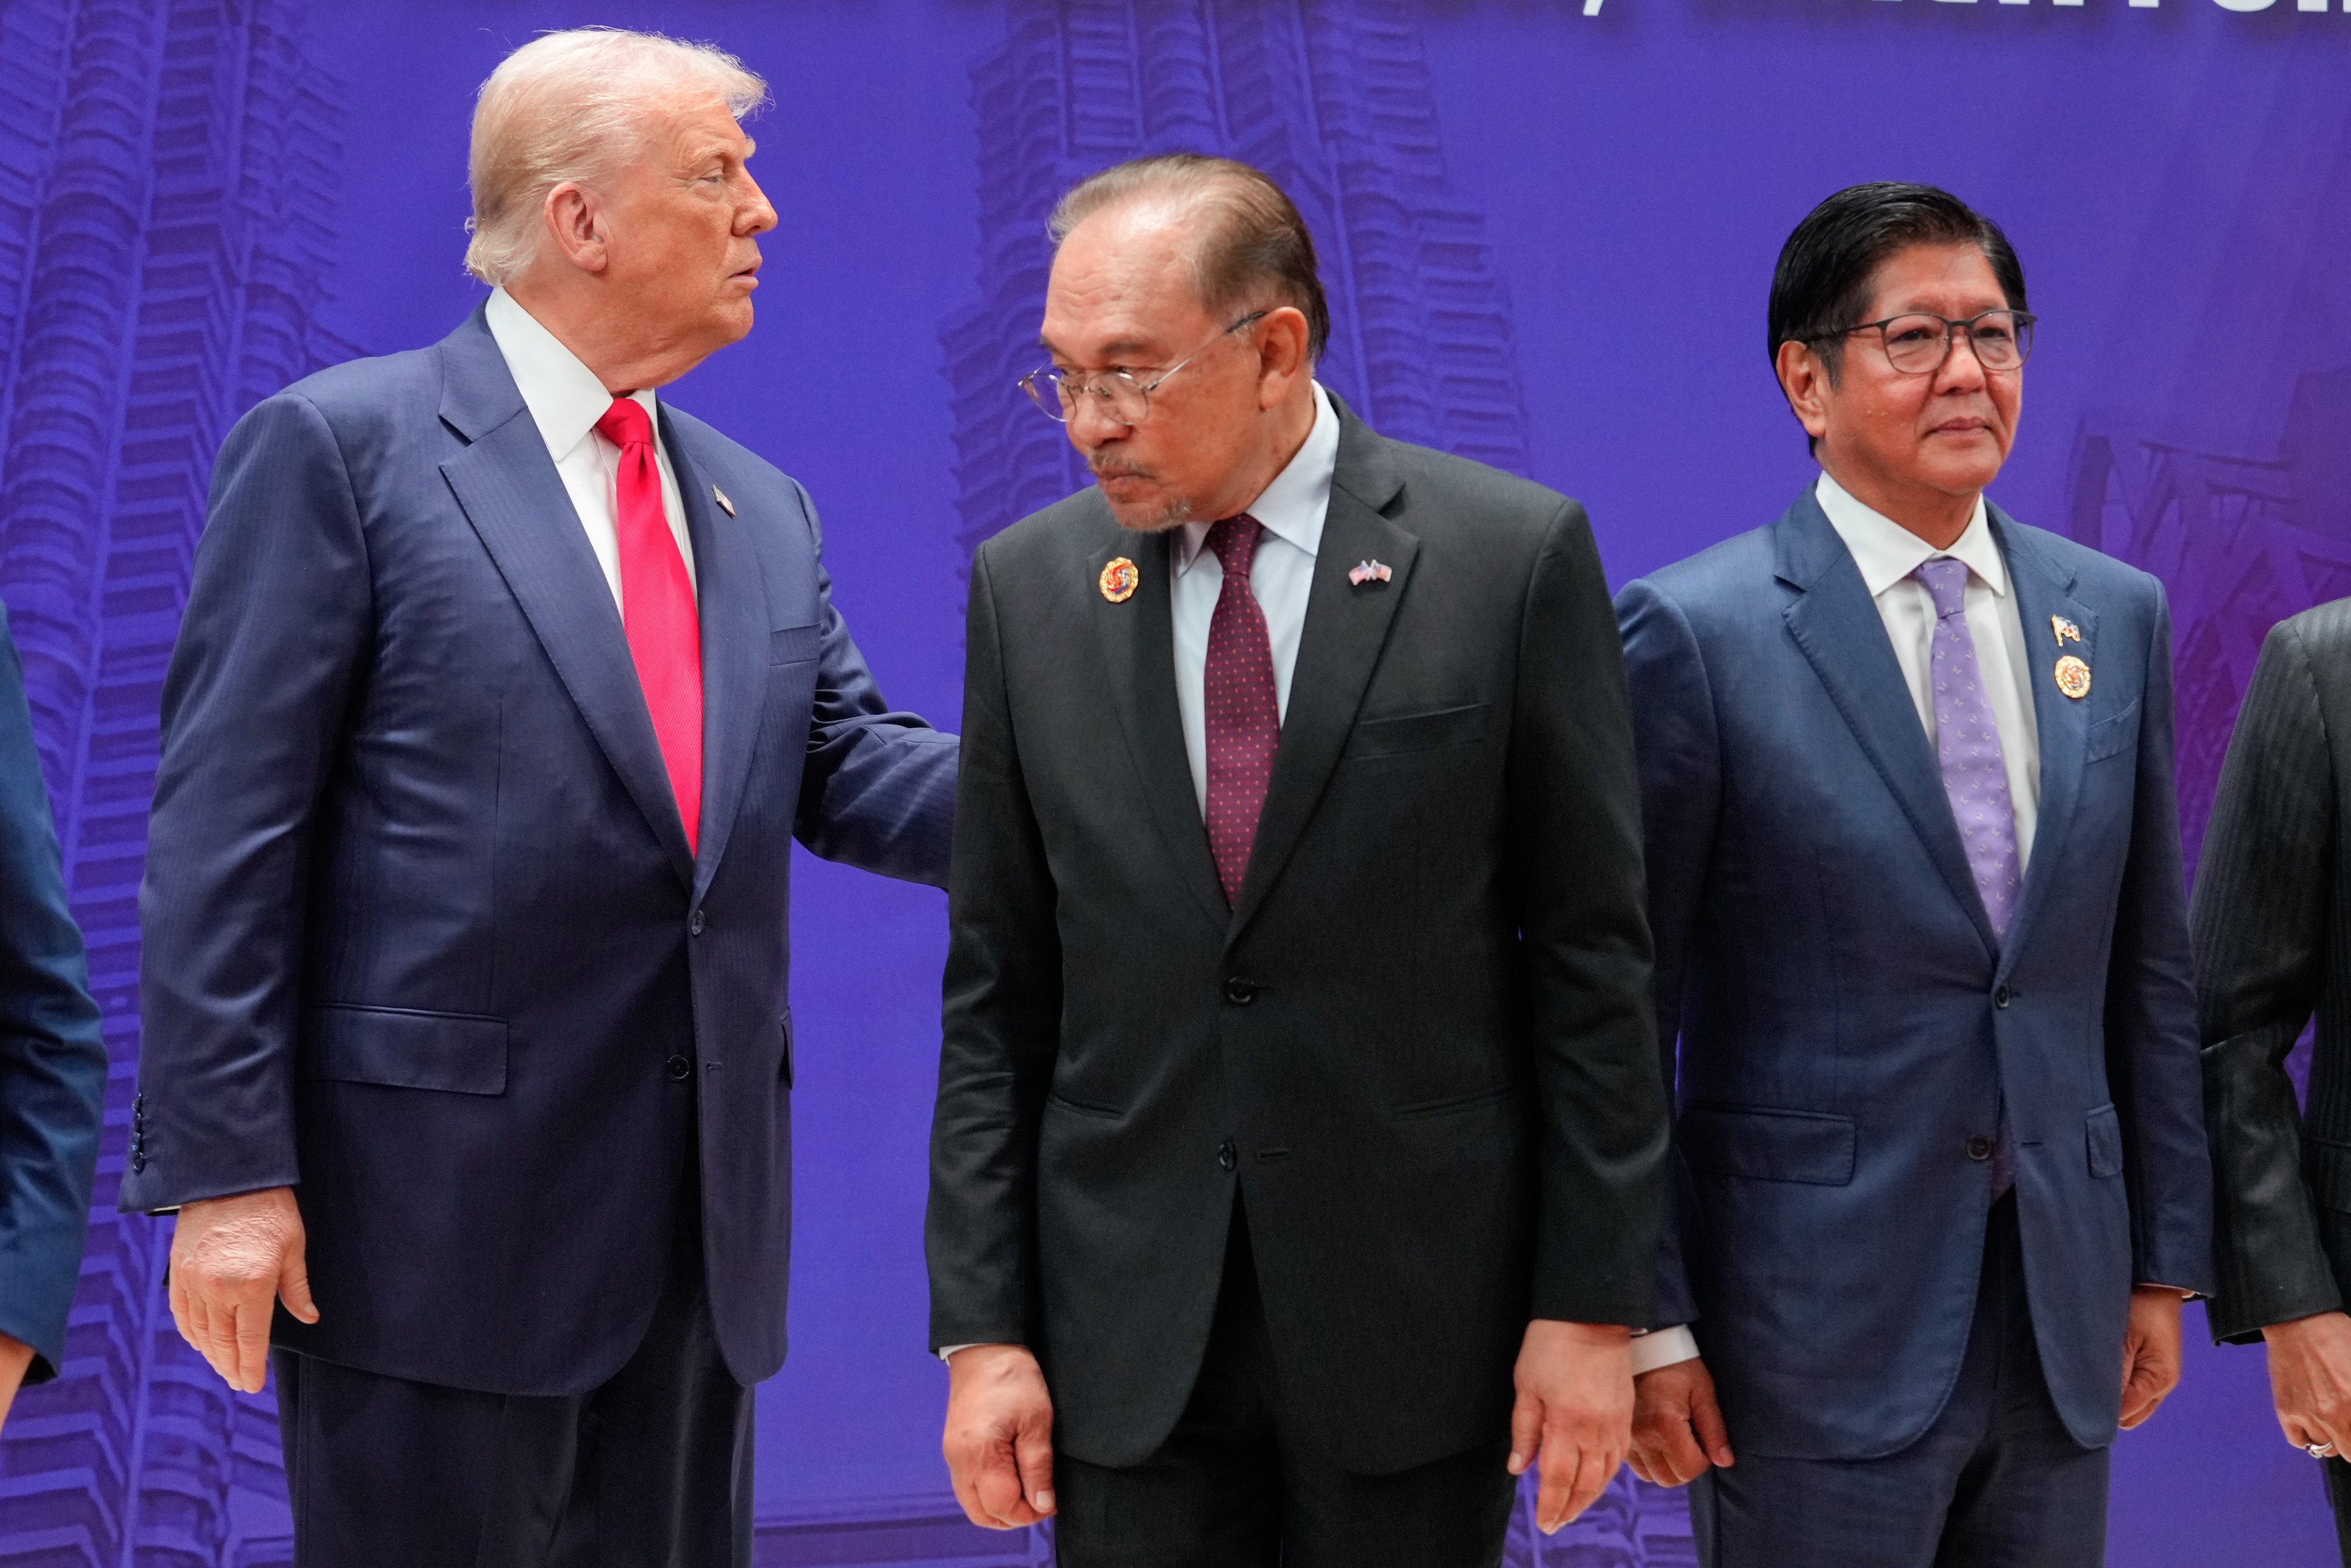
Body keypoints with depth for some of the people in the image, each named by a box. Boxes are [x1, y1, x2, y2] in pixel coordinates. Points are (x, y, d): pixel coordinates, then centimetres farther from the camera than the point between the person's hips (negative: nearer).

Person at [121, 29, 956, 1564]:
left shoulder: (763, 512, 15)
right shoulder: (341, 446, -6)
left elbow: (848, 773, 9)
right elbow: (227, 831, -9)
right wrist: (224, 1170, -14)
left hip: (702, 1211, 7)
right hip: (440, 1204, -6)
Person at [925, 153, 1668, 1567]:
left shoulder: (1513, 556, -6)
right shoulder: (1028, 586, 4)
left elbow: (1593, 957, -4)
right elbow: (997, 991, 5)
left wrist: (1595, 1302, -5)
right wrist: (982, 1326, 1)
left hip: (1414, 1309, -2)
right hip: (1127, 1328, 2)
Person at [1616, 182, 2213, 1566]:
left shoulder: (2117, 617, 7)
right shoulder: (1699, 634, -9)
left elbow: (2152, 970, 12)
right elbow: (1618, 1008, -7)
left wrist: (2166, 1261, 12)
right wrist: (1645, 1321, -8)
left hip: (2061, 1301, 5)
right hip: (1815, 1333, -5)